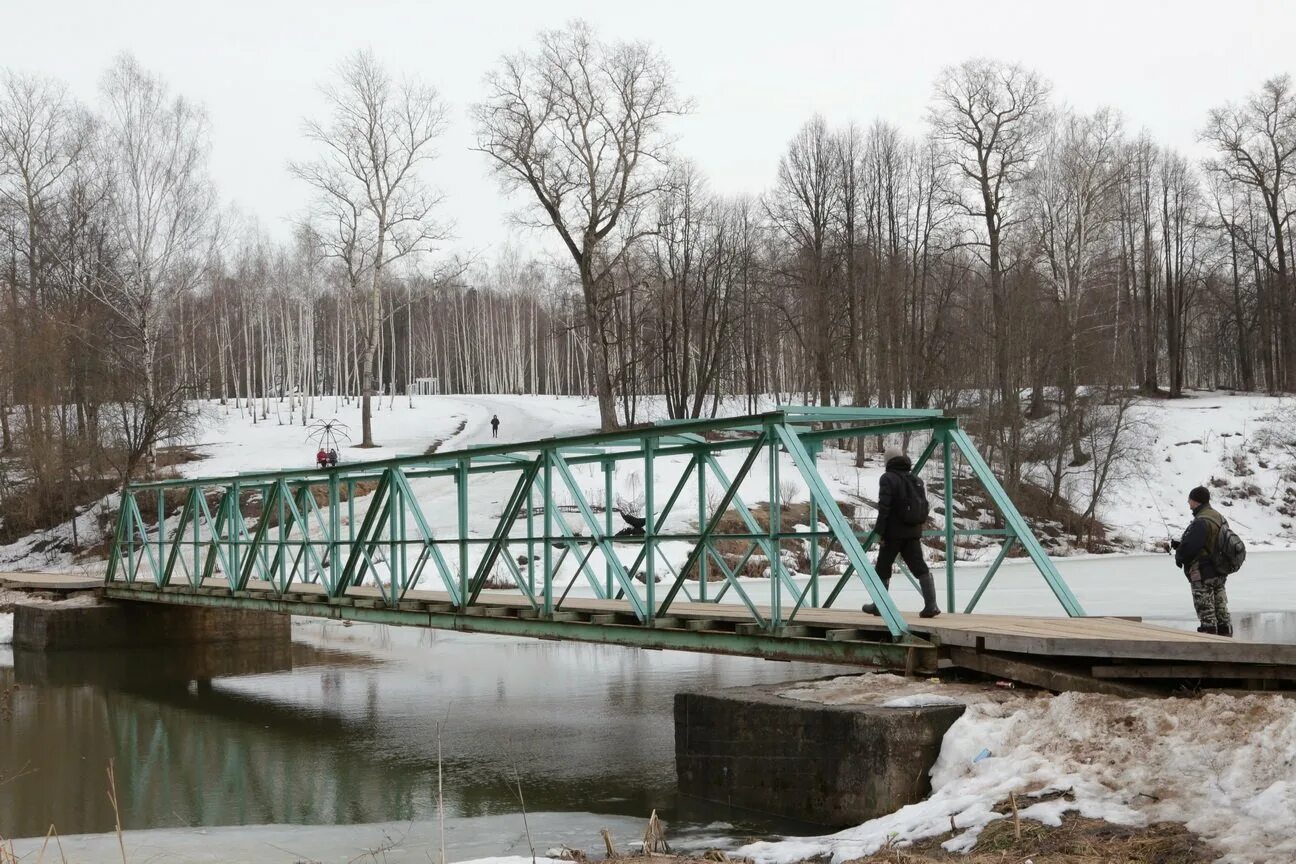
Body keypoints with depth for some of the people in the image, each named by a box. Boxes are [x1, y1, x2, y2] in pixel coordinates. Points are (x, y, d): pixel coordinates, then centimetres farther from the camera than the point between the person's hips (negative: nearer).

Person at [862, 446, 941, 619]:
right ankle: (931, 604, -16)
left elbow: (884, 507, -17)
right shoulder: (916, 480, 12)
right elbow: (924, 507, 15)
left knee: (883, 567, 10)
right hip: (914, 533, 5)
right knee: (920, 567, -1)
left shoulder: (888, 478, -8)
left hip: (893, 533, -5)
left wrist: (879, 530, -13)